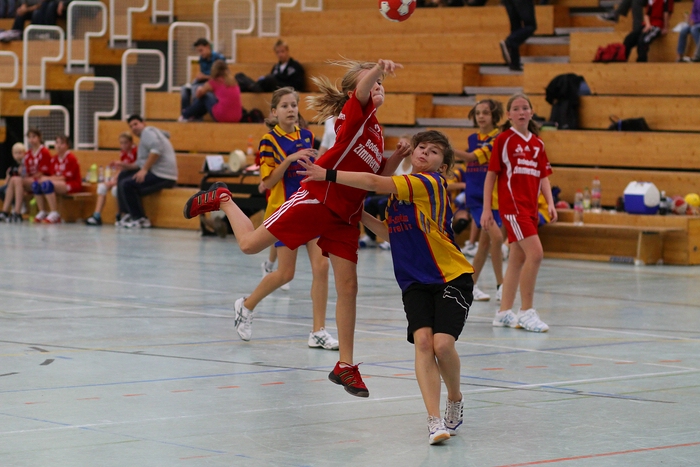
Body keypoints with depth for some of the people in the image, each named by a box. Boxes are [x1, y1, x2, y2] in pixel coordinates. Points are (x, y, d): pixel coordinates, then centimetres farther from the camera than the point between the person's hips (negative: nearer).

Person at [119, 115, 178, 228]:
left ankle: (140, 219, -11)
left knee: (126, 184, -19)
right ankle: (130, 214, 9)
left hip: (162, 175, -11)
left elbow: (156, 149, -24)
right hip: (154, 172, 11)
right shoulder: (144, 135, 26)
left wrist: (144, 169, -23)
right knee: (123, 175, 15)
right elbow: (141, 163, 22)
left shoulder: (148, 131, -5)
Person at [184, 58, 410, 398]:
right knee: (250, 244, -4)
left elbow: (377, 180, 21)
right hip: (316, 198, -7)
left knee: (348, 287, 2)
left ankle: (345, 366, 9)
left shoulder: (375, 131, 18)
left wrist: (396, 158, 4)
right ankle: (221, 199, 27)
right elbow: (362, 86, -29)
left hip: (346, 216, 7)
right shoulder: (356, 111, -5)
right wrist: (379, 69, -49)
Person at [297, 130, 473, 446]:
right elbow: (392, 233, 24)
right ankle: (435, 420, -20)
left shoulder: (431, 183, -13)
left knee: (442, 343, -20)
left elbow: (373, 182, -20)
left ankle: (455, 399, 10)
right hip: (415, 283, 6)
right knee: (423, 342, -16)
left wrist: (327, 175, -15)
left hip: (452, 278, -6)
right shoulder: (399, 190, 13)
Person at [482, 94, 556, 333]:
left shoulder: (537, 143, 13)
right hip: (512, 204, -6)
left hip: (530, 207, 6)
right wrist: (486, 209, -7)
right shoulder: (503, 140, -2)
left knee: (518, 259, 9)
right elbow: (491, 175, -2)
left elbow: (543, 176, 15)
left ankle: (504, 312, 17)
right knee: (535, 253, -17)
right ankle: (526, 311, -9)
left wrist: (550, 203, 0)